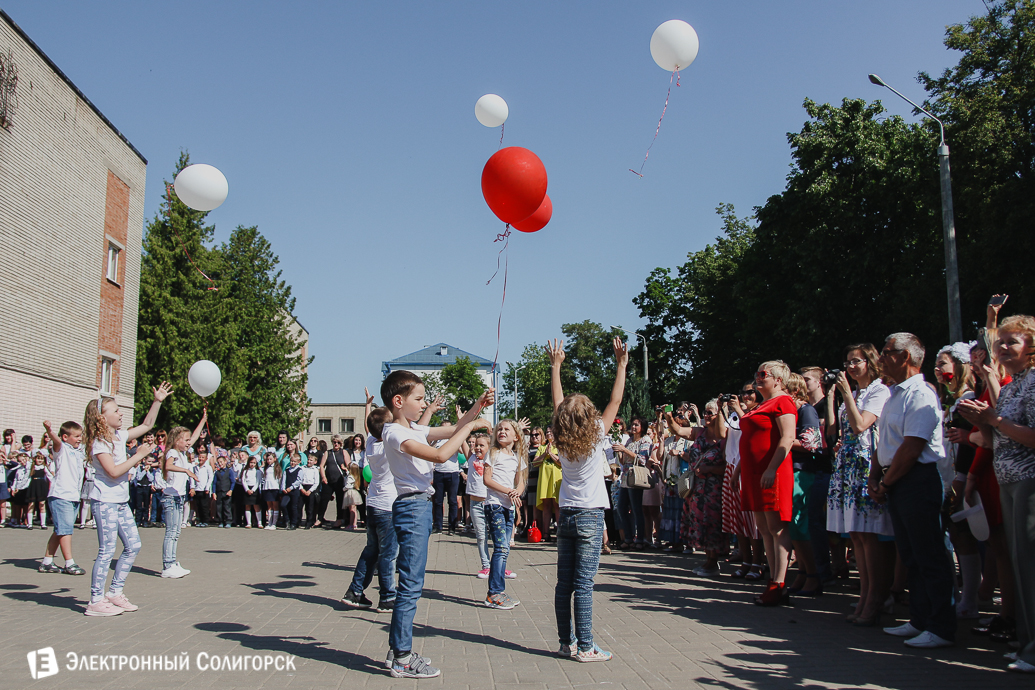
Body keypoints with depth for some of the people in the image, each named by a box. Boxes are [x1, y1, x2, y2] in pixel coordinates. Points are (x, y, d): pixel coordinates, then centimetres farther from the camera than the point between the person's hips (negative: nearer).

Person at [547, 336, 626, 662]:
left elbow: (557, 402, 13)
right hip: (590, 516, -5)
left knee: (564, 584, 7)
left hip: (566, 516, 5)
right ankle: (584, 647, 0)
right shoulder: (596, 438, -9)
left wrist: (555, 365, 21)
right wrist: (621, 365, 2)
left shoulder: (562, 441, 2)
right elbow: (615, 402, -4)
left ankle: (566, 642, 15)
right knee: (583, 585, -5)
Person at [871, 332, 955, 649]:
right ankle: (920, 621, 23)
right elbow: (883, 441, 19)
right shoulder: (895, 394, 17)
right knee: (910, 555, 14)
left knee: (930, 558, -3)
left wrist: (885, 483, -12)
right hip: (895, 483, 10)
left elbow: (911, 447, -19)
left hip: (917, 481, -10)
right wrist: (874, 477, 8)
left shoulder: (920, 395, -14)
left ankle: (942, 629, 4)